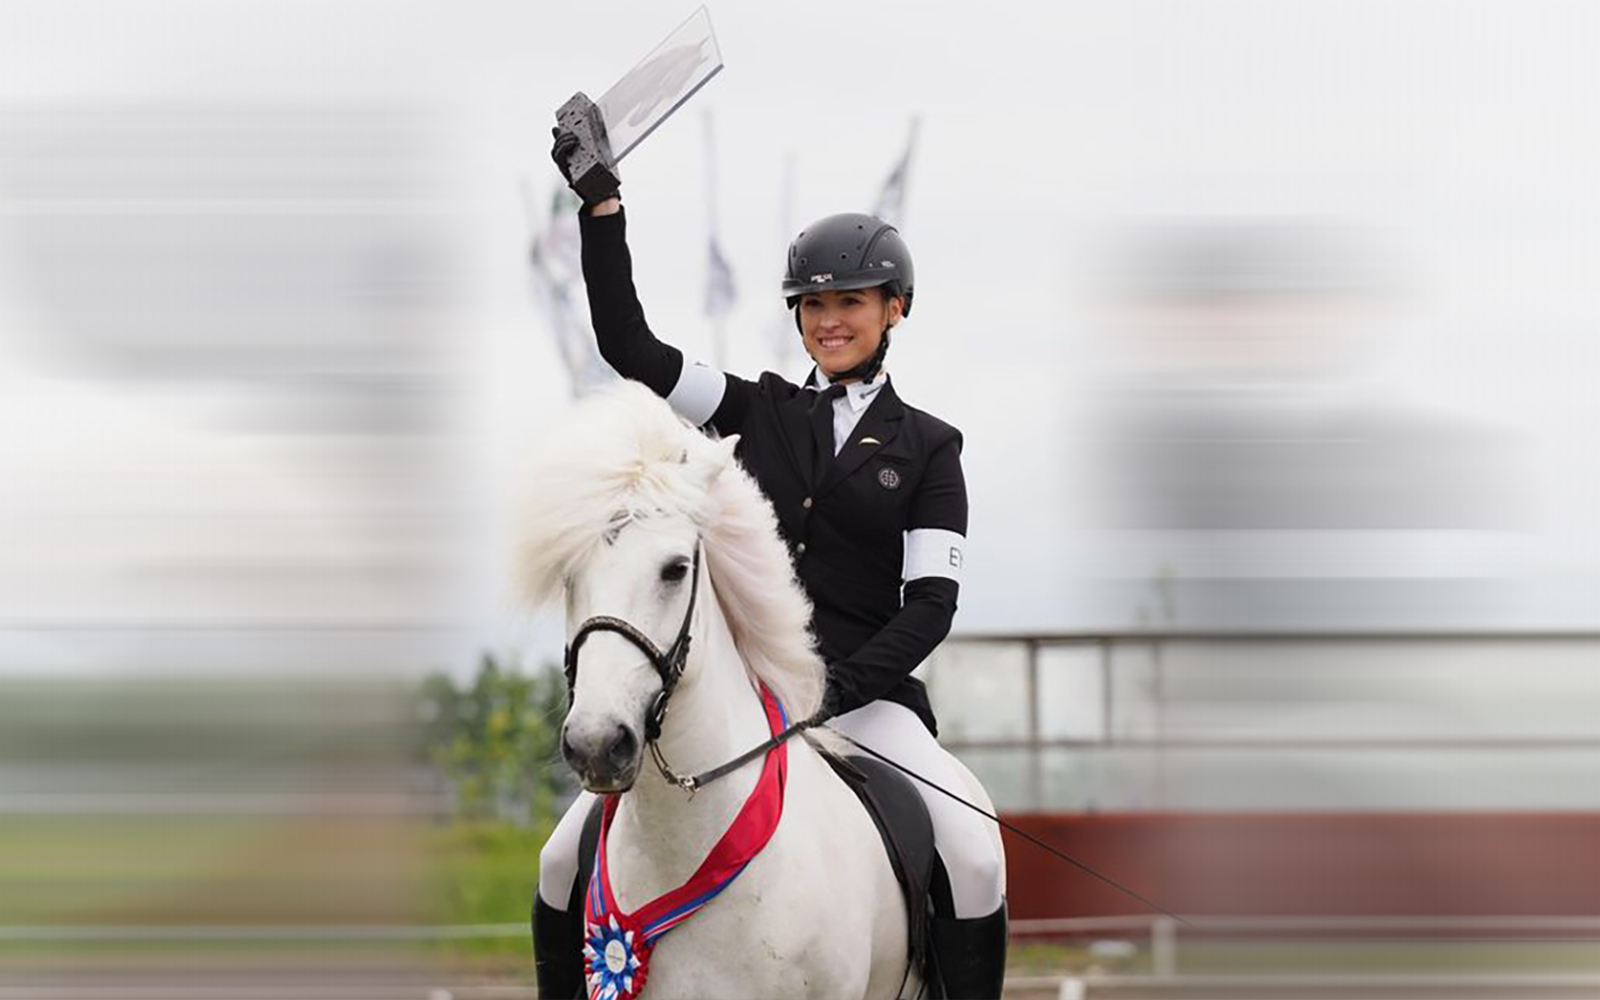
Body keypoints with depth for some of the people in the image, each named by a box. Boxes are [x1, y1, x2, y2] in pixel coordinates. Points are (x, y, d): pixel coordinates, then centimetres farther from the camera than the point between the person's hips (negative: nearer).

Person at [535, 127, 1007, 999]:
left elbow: (931, 603, -1)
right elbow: (628, 347, 6)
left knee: (974, 859, -26)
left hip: (862, 688, -2)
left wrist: (837, 688, -16)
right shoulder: (759, 412, 13)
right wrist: (601, 206, -3)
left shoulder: (927, 449, 8)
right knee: (567, 857, -8)